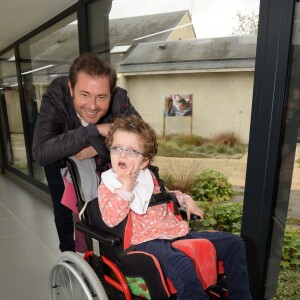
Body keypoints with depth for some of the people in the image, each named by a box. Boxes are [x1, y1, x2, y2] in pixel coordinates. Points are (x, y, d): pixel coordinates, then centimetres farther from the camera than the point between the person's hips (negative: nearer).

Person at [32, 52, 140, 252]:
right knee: (64, 210, 6)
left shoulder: (119, 99, -34)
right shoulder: (55, 97, -38)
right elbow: (41, 153, -48)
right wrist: (96, 130, -53)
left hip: (100, 160, 1)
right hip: (59, 160, -1)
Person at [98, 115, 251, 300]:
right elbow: (111, 220, -17)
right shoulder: (108, 185, -2)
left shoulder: (149, 176, 14)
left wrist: (185, 199, 16)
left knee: (233, 243, 4)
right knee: (181, 264, -40)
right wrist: (126, 187, -21)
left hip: (177, 232, 7)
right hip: (147, 241, -6)